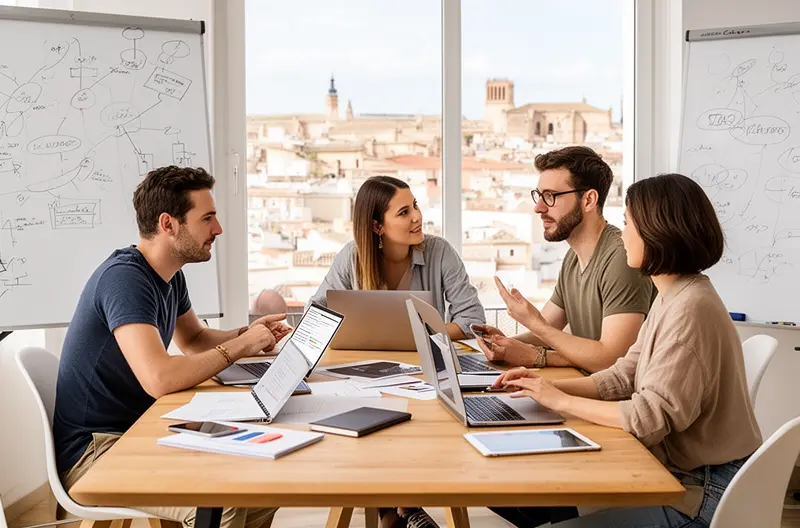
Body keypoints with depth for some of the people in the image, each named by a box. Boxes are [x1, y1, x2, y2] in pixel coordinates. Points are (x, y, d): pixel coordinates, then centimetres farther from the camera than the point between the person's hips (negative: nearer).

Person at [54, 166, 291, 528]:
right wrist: (239, 346, -19)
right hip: (94, 449, -9)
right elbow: (159, 379, -33)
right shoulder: (124, 277, -23)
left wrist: (247, 334, 2)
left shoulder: (170, 275, 6)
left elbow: (194, 339, 22)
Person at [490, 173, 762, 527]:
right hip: (675, 471, 9)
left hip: (702, 493, -9)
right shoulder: (671, 299, 10)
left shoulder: (691, 309, -23)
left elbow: (651, 417, -25)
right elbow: (623, 378, 9)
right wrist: (548, 385, -4)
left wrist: (562, 401, -15)